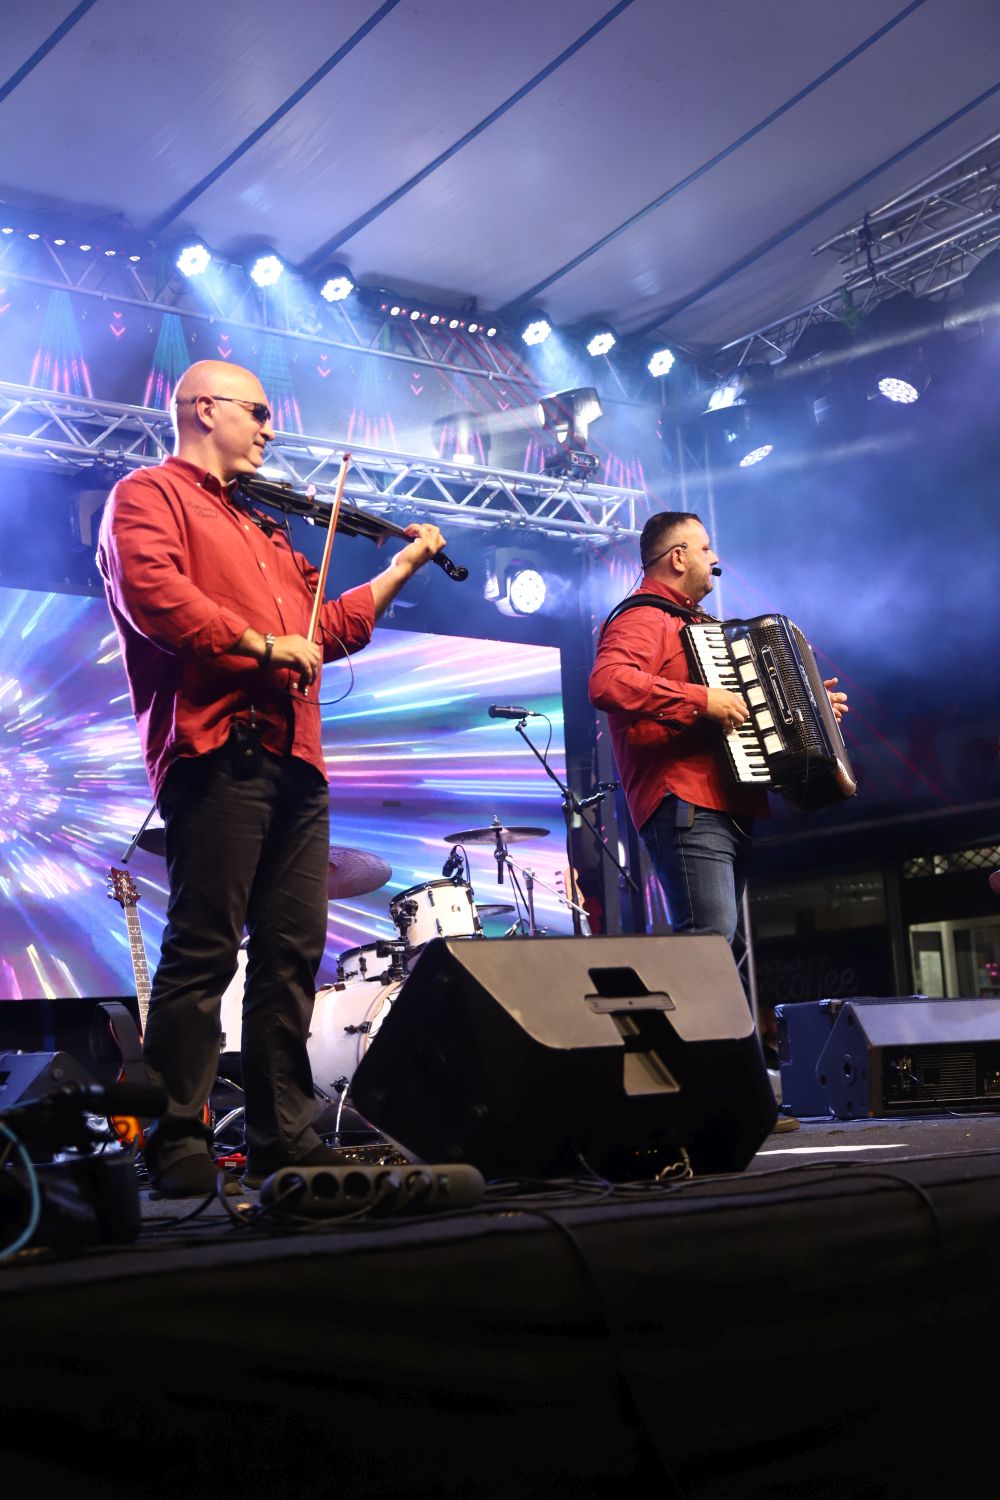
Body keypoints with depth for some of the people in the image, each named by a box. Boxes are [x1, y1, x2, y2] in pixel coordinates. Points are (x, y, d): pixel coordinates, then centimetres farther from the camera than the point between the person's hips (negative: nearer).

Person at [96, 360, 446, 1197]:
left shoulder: (261, 529, 30)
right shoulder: (150, 494, 5)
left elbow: (325, 628, 31)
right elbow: (152, 594, -14)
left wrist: (403, 568, 30)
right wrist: (261, 644, -14)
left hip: (292, 760, 8)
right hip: (218, 750, -8)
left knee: (292, 951, 5)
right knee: (203, 949, -10)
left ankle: (284, 1136, 11)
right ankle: (177, 1143, -6)